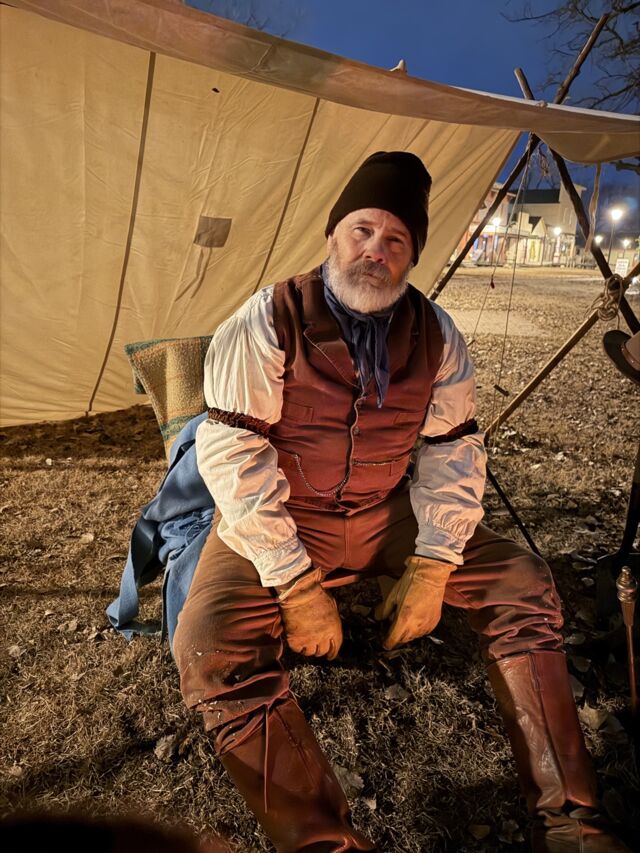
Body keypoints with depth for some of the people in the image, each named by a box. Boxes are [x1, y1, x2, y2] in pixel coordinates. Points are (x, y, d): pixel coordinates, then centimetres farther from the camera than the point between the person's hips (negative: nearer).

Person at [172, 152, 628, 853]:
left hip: (387, 515, 4)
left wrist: (431, 566, -10)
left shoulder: (435, 334, -2)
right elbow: (230, 455, -17)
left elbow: (452, 453, 1)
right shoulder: (267, 323, -14)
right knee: (212, 655, -27)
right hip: (275, 524, -3)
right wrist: (296, 584, -20)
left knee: (523, 583, -6)